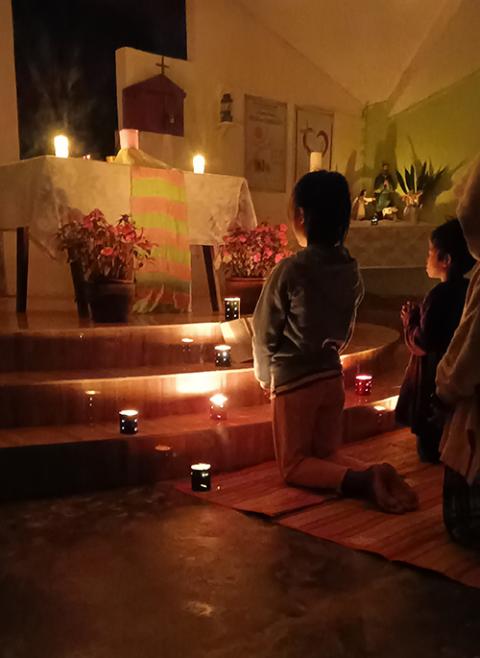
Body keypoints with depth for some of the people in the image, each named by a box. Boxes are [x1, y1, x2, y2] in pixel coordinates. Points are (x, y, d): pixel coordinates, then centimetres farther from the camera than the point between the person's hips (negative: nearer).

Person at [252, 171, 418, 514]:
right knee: (325, 459, 19)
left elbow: (265, 333, -9)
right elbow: (345, 333, 9)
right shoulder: (351, 270, -1)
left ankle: (362, 480, -16)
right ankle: (375, 476, -8)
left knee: (294, 466, 8)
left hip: (295, 382, -6)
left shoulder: (290, 270, -18)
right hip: (332, 377, 6)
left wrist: (265, 376, 8)